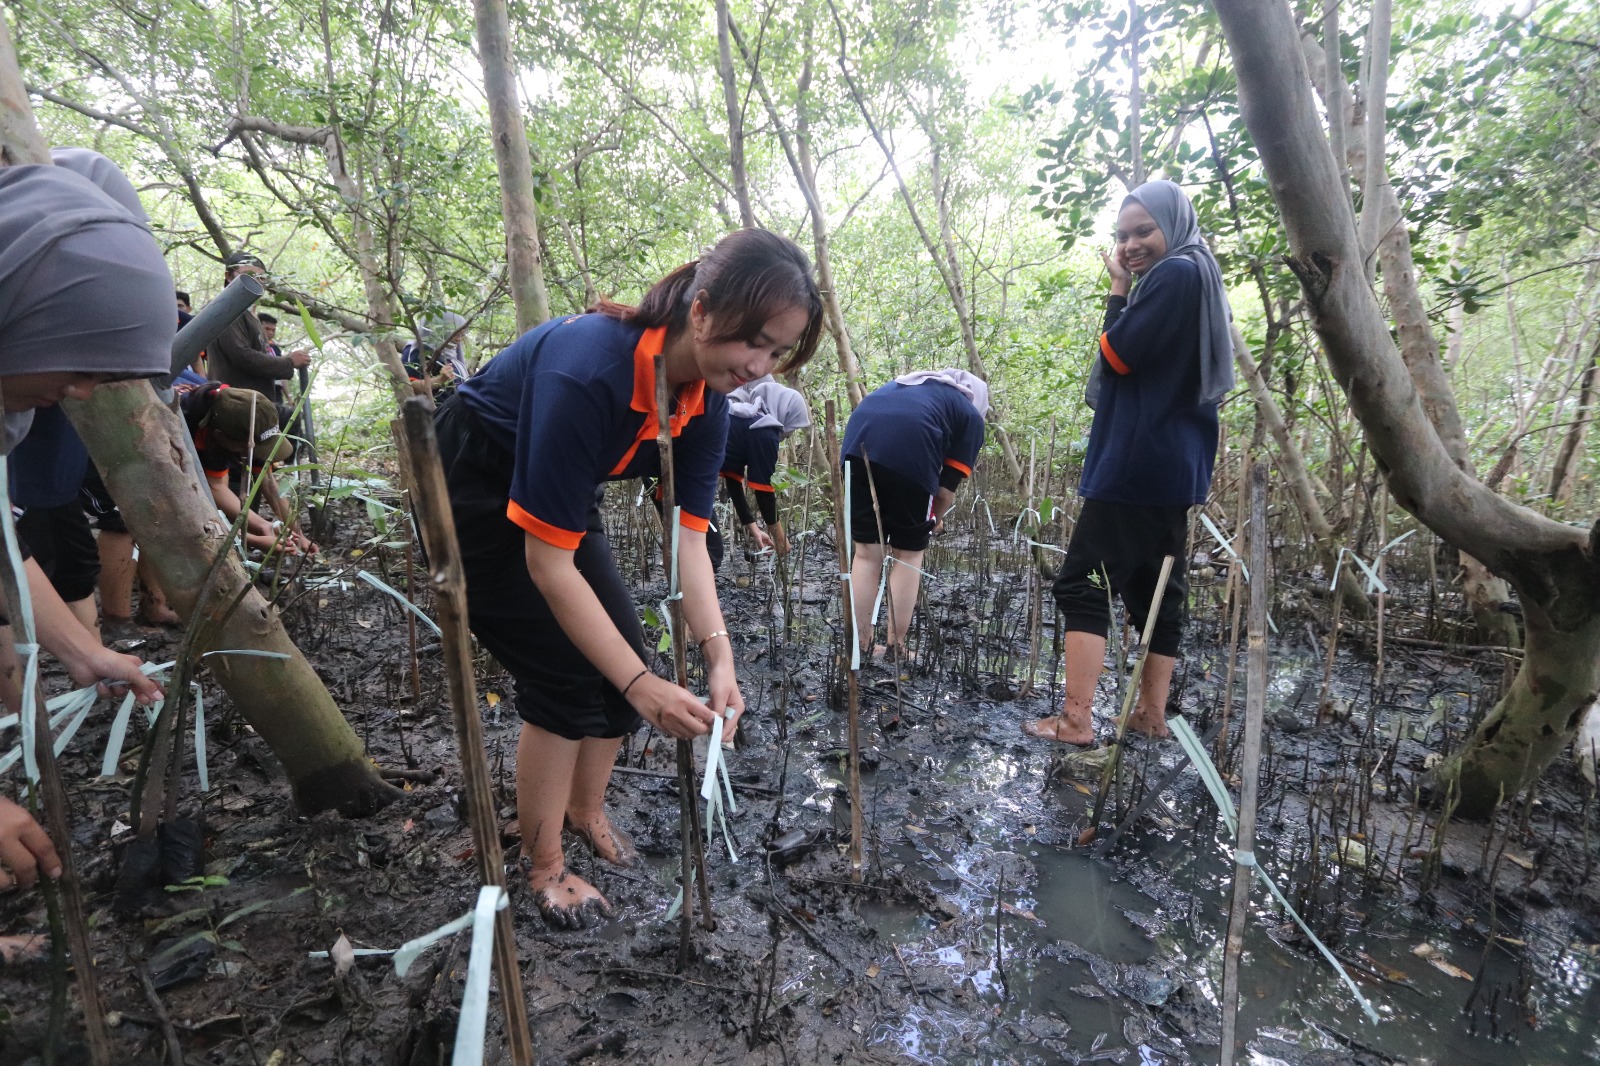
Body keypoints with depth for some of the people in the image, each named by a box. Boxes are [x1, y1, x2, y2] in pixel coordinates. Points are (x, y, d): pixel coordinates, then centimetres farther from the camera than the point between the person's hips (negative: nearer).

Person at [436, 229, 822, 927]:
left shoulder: (706, 399, -15)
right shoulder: (588, 371, -38)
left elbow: (688, 534, -15)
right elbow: (548, 563, -36)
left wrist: (719, 654, -27)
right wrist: (641, 688, -35)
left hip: (559, 496, 7)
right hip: (476, 495, -7)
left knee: (622, 653, 3)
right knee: (566, 676, -10)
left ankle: (586, 809, 27)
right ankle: (543, 867, 10)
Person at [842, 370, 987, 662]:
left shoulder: (911, 383, 40)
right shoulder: (971, 415, 25)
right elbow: (946, 489, 16)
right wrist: (935, 519, 36)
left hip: (858, 440, 4)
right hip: (909, 451, -4)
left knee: (866, 552, 15)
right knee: (909, 553, 14)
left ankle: (859, 649, 21)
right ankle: (894, 649, 17)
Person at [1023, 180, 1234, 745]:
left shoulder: (1176, 274, -11)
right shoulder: (1197, 276, 20)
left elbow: (1118, 355, -14)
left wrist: (1118, 287, -4)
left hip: (1139, 461, -11)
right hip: (1172, 461, 11)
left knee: (1082, 581, -8)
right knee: (1156, 585, 12)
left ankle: (1075, 719, -8)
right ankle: (1152, 712, 18)